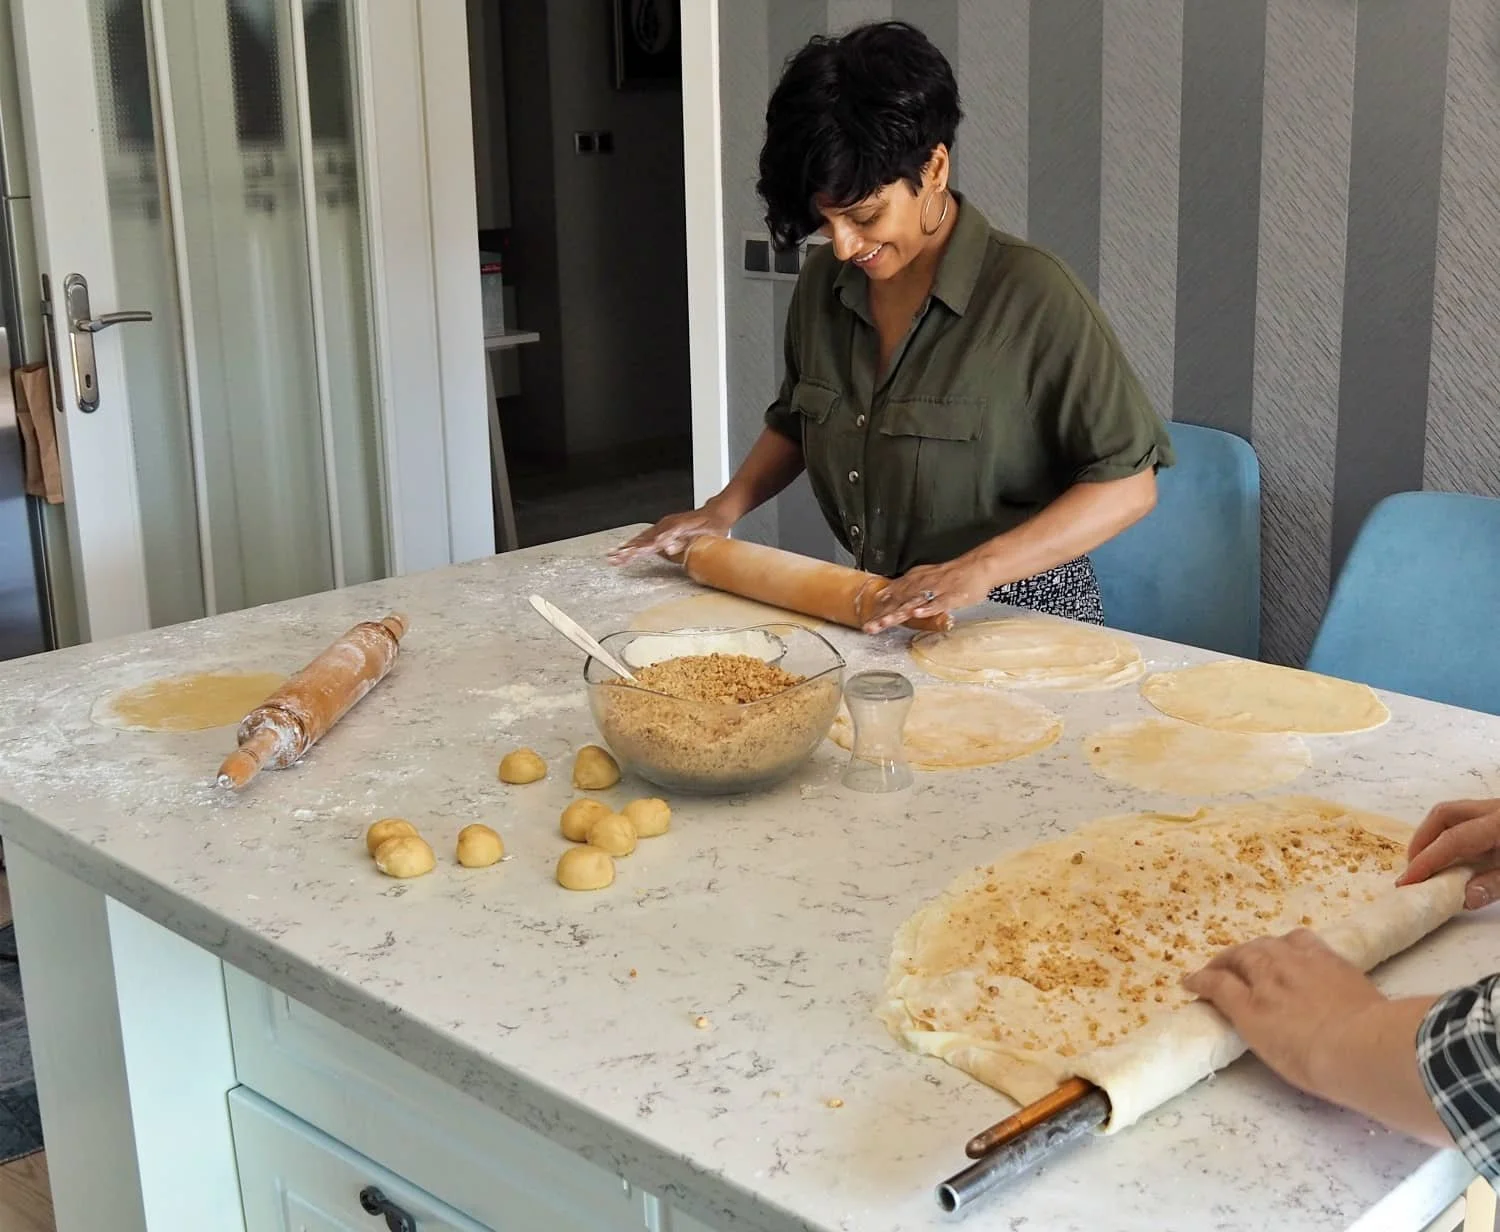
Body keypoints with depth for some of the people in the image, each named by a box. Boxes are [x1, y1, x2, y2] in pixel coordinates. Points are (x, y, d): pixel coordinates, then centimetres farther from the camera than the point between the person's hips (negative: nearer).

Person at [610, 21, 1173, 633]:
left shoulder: (1032, 296, -14)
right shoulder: (823, 283, 5)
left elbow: (1129, 486, -13)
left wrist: (979, 569, -24)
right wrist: (727, 507, 7)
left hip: (1018, 617, -4)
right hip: (878, 614, 4)